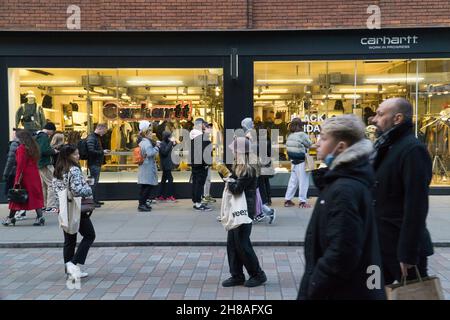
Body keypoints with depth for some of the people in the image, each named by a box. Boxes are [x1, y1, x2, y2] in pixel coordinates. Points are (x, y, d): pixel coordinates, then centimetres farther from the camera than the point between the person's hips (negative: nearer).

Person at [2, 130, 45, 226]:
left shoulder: (21, 148, -11)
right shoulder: (33, 147, 10)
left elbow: (20, 165, -15)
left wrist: (17, 180, -14)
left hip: (24, 175, -6)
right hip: (35, 175, 6)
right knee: (35, 195, 6)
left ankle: (10, 218, 15)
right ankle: (40, 217, -1)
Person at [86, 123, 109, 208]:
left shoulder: (97, 137, 17)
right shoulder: (91, 138, -15)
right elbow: (91, 151, -24)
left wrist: (103, 151, 10)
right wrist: (102, 152, -16)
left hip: (97, 163, 10)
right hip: (94, 164, -10)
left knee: (95, 182, 14)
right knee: (94, 183, -6)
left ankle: (96, 200, 20)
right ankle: (92, 201, -2)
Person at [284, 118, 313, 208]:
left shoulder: (290, 136, 6)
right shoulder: (302, 135, -15)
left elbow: (287, 146, 8)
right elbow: (309, 144, -7)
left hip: (294, 162, 7)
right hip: (302, 162, -7)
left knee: (293, 181, 14)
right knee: (303, 182, 1)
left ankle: (287, 200, 17)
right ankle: (302, 201, 4)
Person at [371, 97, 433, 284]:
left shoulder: (413, 150, -18)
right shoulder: (384, 147, 10)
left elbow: (416, 206, -23)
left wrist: (408, 253, -23)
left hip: (403, 247, -8)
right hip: (380, 243, 8)